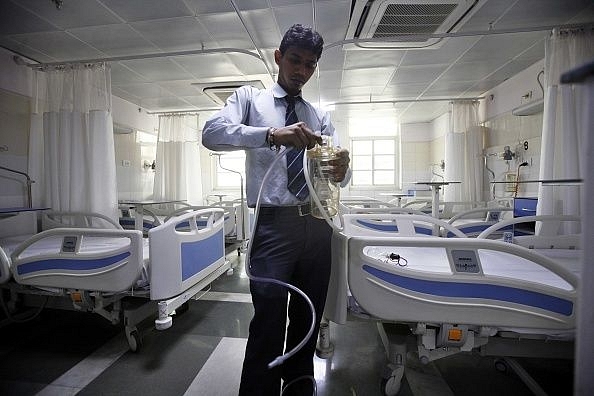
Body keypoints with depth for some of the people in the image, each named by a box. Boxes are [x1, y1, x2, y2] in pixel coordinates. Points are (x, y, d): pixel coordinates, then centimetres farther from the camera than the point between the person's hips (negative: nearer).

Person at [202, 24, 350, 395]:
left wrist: (342, 167, -19)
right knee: (269, 321, -4)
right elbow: (211, 133, -12)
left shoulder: (321, 116, 17)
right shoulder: (250, 97, 8)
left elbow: (341, 172, 5)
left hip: (318, 224, 5)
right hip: (274, 224, -4)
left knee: (309, 319, 18)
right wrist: (272, 134, -28)